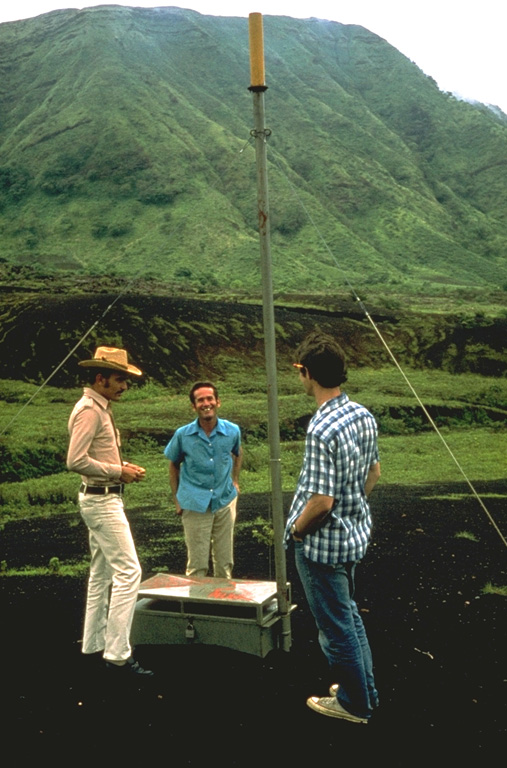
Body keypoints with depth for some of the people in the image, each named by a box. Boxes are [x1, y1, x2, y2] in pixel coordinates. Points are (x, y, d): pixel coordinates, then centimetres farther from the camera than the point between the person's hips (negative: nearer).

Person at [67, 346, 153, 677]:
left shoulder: (101, 409, 14)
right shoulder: (89, 410, -17)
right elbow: (76, 461, -25)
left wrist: (123, 466, 6)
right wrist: (120, 471, -18)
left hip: (105, 498, 11)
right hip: (101, 499, -11)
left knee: (102, 573, 16)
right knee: (128, 571, -11)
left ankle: (94, 643, 26)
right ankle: (118, 654, -6)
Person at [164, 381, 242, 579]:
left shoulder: (232, 431, -5)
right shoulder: (182, 435, -9)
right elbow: (174, 465, 7)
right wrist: (176, 499, 4)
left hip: (225, 502, 2)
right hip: (194, 505, -2)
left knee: (225, 562, 13)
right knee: (197, 564, 4)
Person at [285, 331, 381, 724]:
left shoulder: (322, 430, -29)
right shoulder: (364, 416, -2)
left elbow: (321, 502, -28)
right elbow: (374, 473, 11)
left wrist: (296, 529, -11)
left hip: (323, 544, -8)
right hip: (356, 534, 9)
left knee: (336, 626, 11)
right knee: (349, 614, 25)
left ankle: (355, 704, 29)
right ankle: (365, 690, 40)